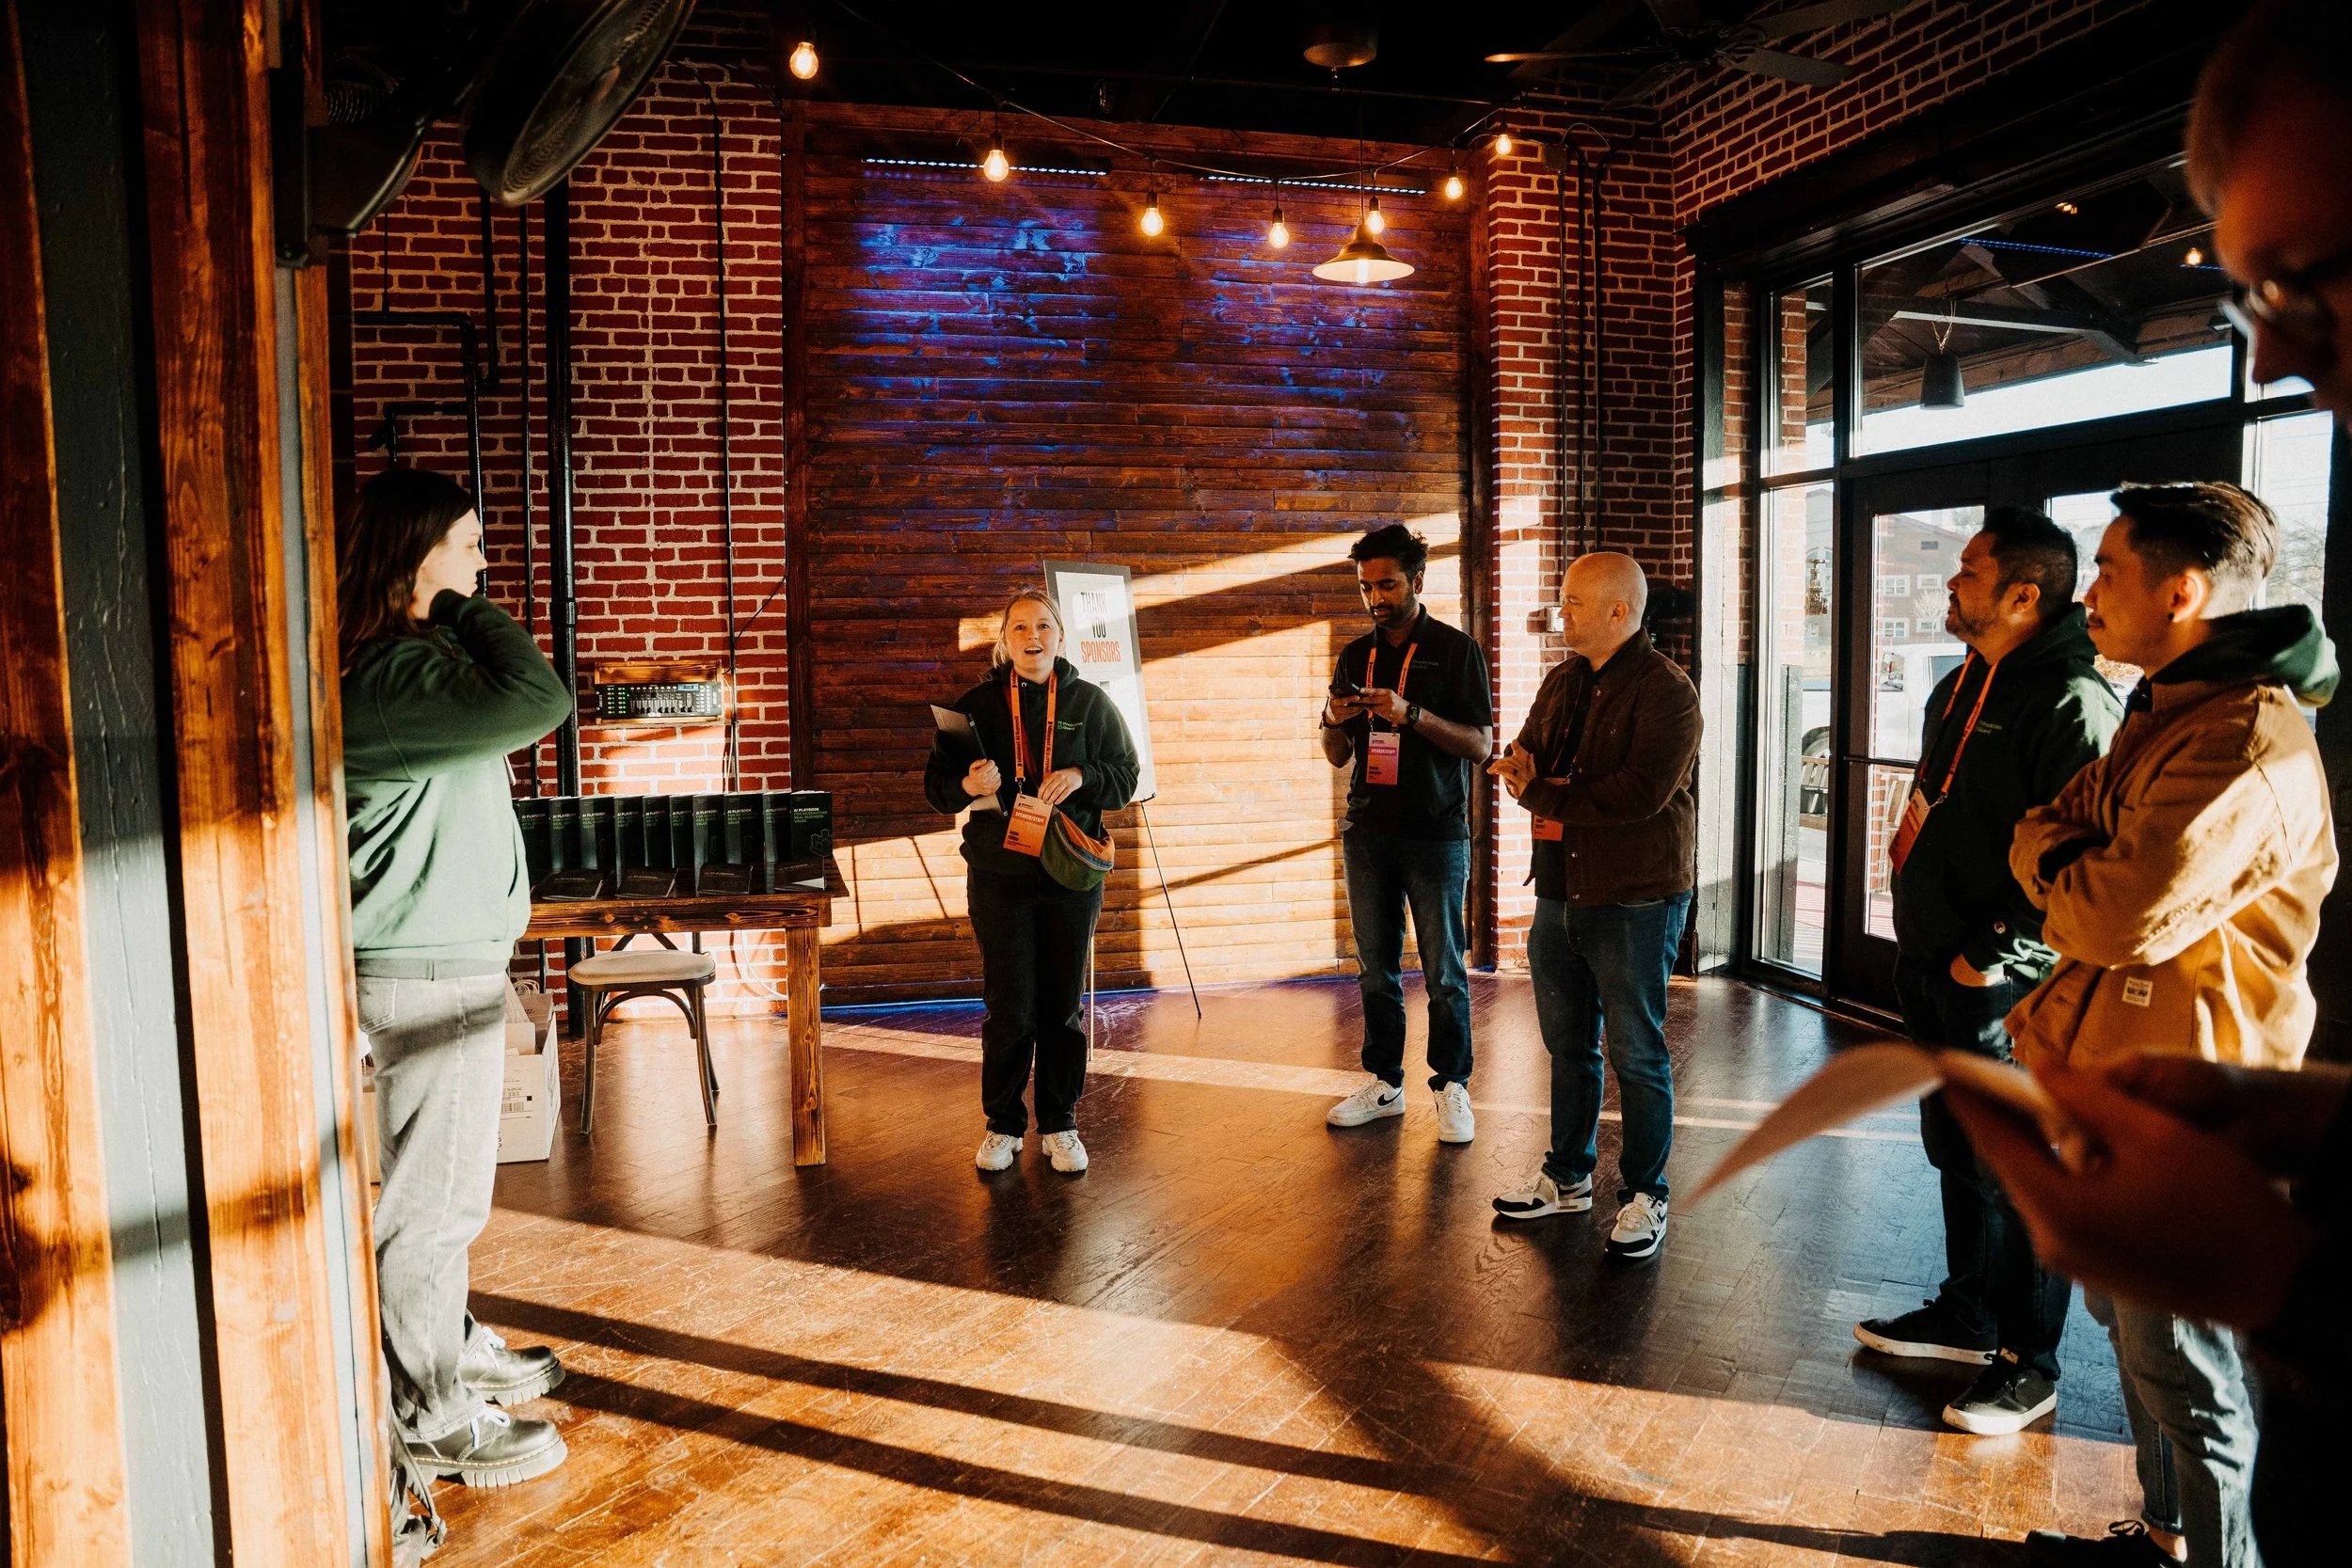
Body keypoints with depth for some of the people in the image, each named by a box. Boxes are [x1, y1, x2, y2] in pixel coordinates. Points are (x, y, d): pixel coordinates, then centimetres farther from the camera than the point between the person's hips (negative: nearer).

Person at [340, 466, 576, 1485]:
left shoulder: (409, 656, 14)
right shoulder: (396, 673, -20)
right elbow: (538, 703, -31)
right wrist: (469, 610, -19)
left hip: (449, 953, 11)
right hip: (428, 970, -11)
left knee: (445, 1182, 22)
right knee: (434, 1195, -1)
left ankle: (451, 1350, 38)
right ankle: (434, 1420, 12)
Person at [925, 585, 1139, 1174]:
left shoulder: (1090, 702, 5)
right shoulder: (976, 704, 4)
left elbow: (1127, 776, 6)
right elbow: (936, 783, 5)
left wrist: (1081, 777, -14)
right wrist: (968, 785, -18)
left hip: (1072, 876, 1)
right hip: (999, 876, 0)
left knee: (1063, 1006, 8)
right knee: (1008, 1009, 2)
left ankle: (1059, 1125, 21)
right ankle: (1003, 1125, 18)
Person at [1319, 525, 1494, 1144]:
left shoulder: (1455, 650, -1)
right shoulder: (1355, 656, 12)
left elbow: (1479, 745, -8)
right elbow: (1337, 755, 14)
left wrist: (1410, 714, -20)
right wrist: (1336, 720, -8)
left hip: (1436, 832, -4)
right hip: (1367, 831, 4)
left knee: (1444, 970, 0)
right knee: (1376, 967, 9)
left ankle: (1452, 1087, 11)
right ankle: (1384, 1082, 19)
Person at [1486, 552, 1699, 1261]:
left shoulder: (1666, 690, -14)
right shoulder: (1562, 681, 12)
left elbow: (1641, 792, -24)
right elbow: (1529, 751, 16)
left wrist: (1542, 796, -16)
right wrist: (1521, 764, -10)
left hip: (1636, 900, -7)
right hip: (1561, 890, 8)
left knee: (1637, 1055, 4)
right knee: (1567, 1047, 17)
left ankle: (1644, 1195, 18)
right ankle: (1568, 1177, 32)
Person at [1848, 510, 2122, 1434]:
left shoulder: (2072, 701, -18)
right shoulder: (1961, 687, 12)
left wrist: (1995, 958, -20)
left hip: (2002, 988, -9)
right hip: (1933, 969, 9)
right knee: (1955, 1151, 20)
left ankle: (2027, 1365, 19)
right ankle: (1967, 1315, 37)